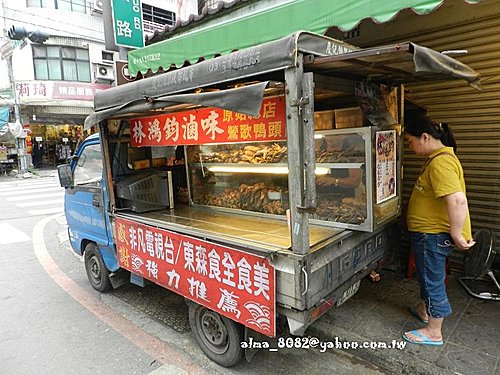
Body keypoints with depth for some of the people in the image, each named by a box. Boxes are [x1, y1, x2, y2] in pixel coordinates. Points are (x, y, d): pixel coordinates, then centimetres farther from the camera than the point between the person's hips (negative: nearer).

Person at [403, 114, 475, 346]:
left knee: (432, 280, 4)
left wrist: (456, 234, -26)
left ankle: (434, 333, 21)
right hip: (429, 232, 10)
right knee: (428, 275, 25)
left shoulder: (440, 163, -24)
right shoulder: (438, 157, 10)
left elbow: (458, 200, -33)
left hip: (432, 234, -10)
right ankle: (424, 310, 46)